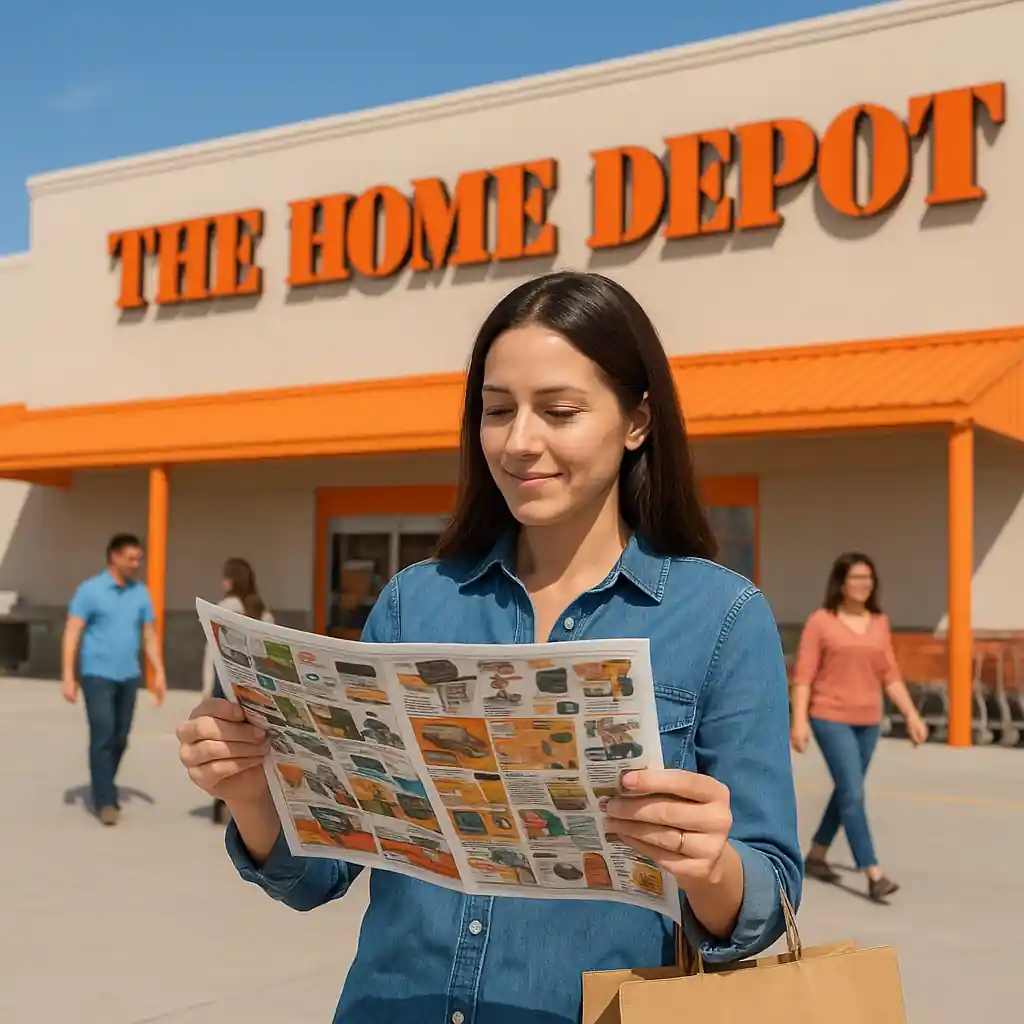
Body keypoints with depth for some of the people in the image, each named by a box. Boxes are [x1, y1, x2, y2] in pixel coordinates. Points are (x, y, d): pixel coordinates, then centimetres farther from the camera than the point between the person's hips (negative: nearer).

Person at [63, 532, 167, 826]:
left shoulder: (141, 593, 8)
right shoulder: (90, 590, -5)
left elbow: (149, 636, 12)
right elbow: (72, 634, -7)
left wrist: (159, 674, 5)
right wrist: (68, 676, -13)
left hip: (129, 676, 5)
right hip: (98, 675, -5)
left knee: (120, 740, 9)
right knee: (103, 736, -10)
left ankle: (104, 791, 25)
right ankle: (105, 801, -5)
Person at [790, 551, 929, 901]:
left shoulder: (879, 622, 7)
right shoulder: (820, 621, -7)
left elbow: (890, 675, 10)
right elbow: (803, 675, -8)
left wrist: (911, 714, 3)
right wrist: (799, 720, -15)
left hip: (868, 721, 6)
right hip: (831, 719, -6)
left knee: (845, 793, 15)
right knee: (853, 795, -10)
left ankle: (816, 856, 32)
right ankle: (874, 875, -10)